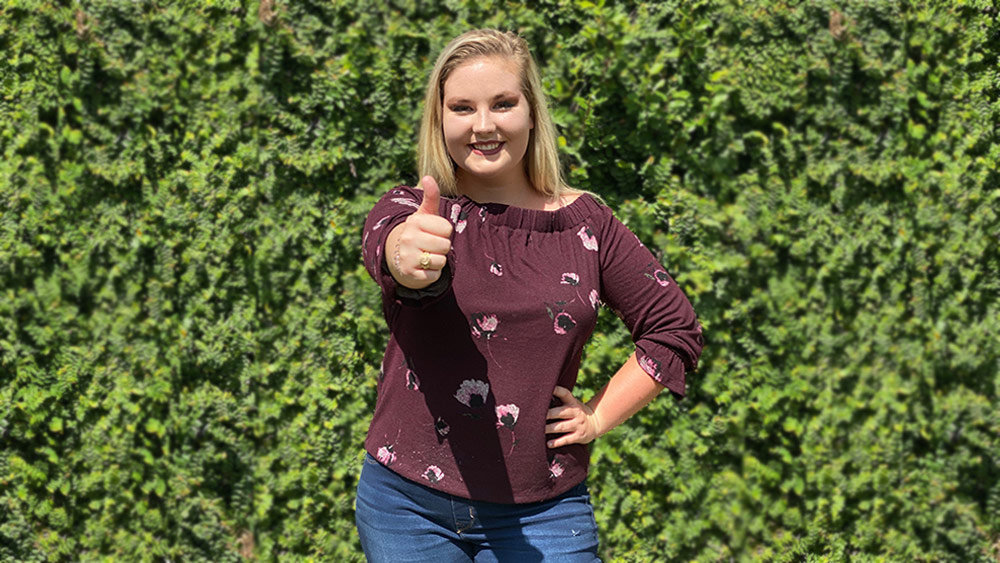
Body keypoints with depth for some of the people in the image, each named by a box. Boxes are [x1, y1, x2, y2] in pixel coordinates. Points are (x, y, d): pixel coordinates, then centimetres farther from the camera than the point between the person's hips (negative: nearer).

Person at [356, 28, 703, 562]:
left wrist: (599, 416, 1)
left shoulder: (585, 224, 3)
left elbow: (675, 329, 11)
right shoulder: (412, 211, -3)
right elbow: (384, 246, -28)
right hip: (409, 507, 0)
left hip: (542, 515, 0)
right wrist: (407, 257, -52)